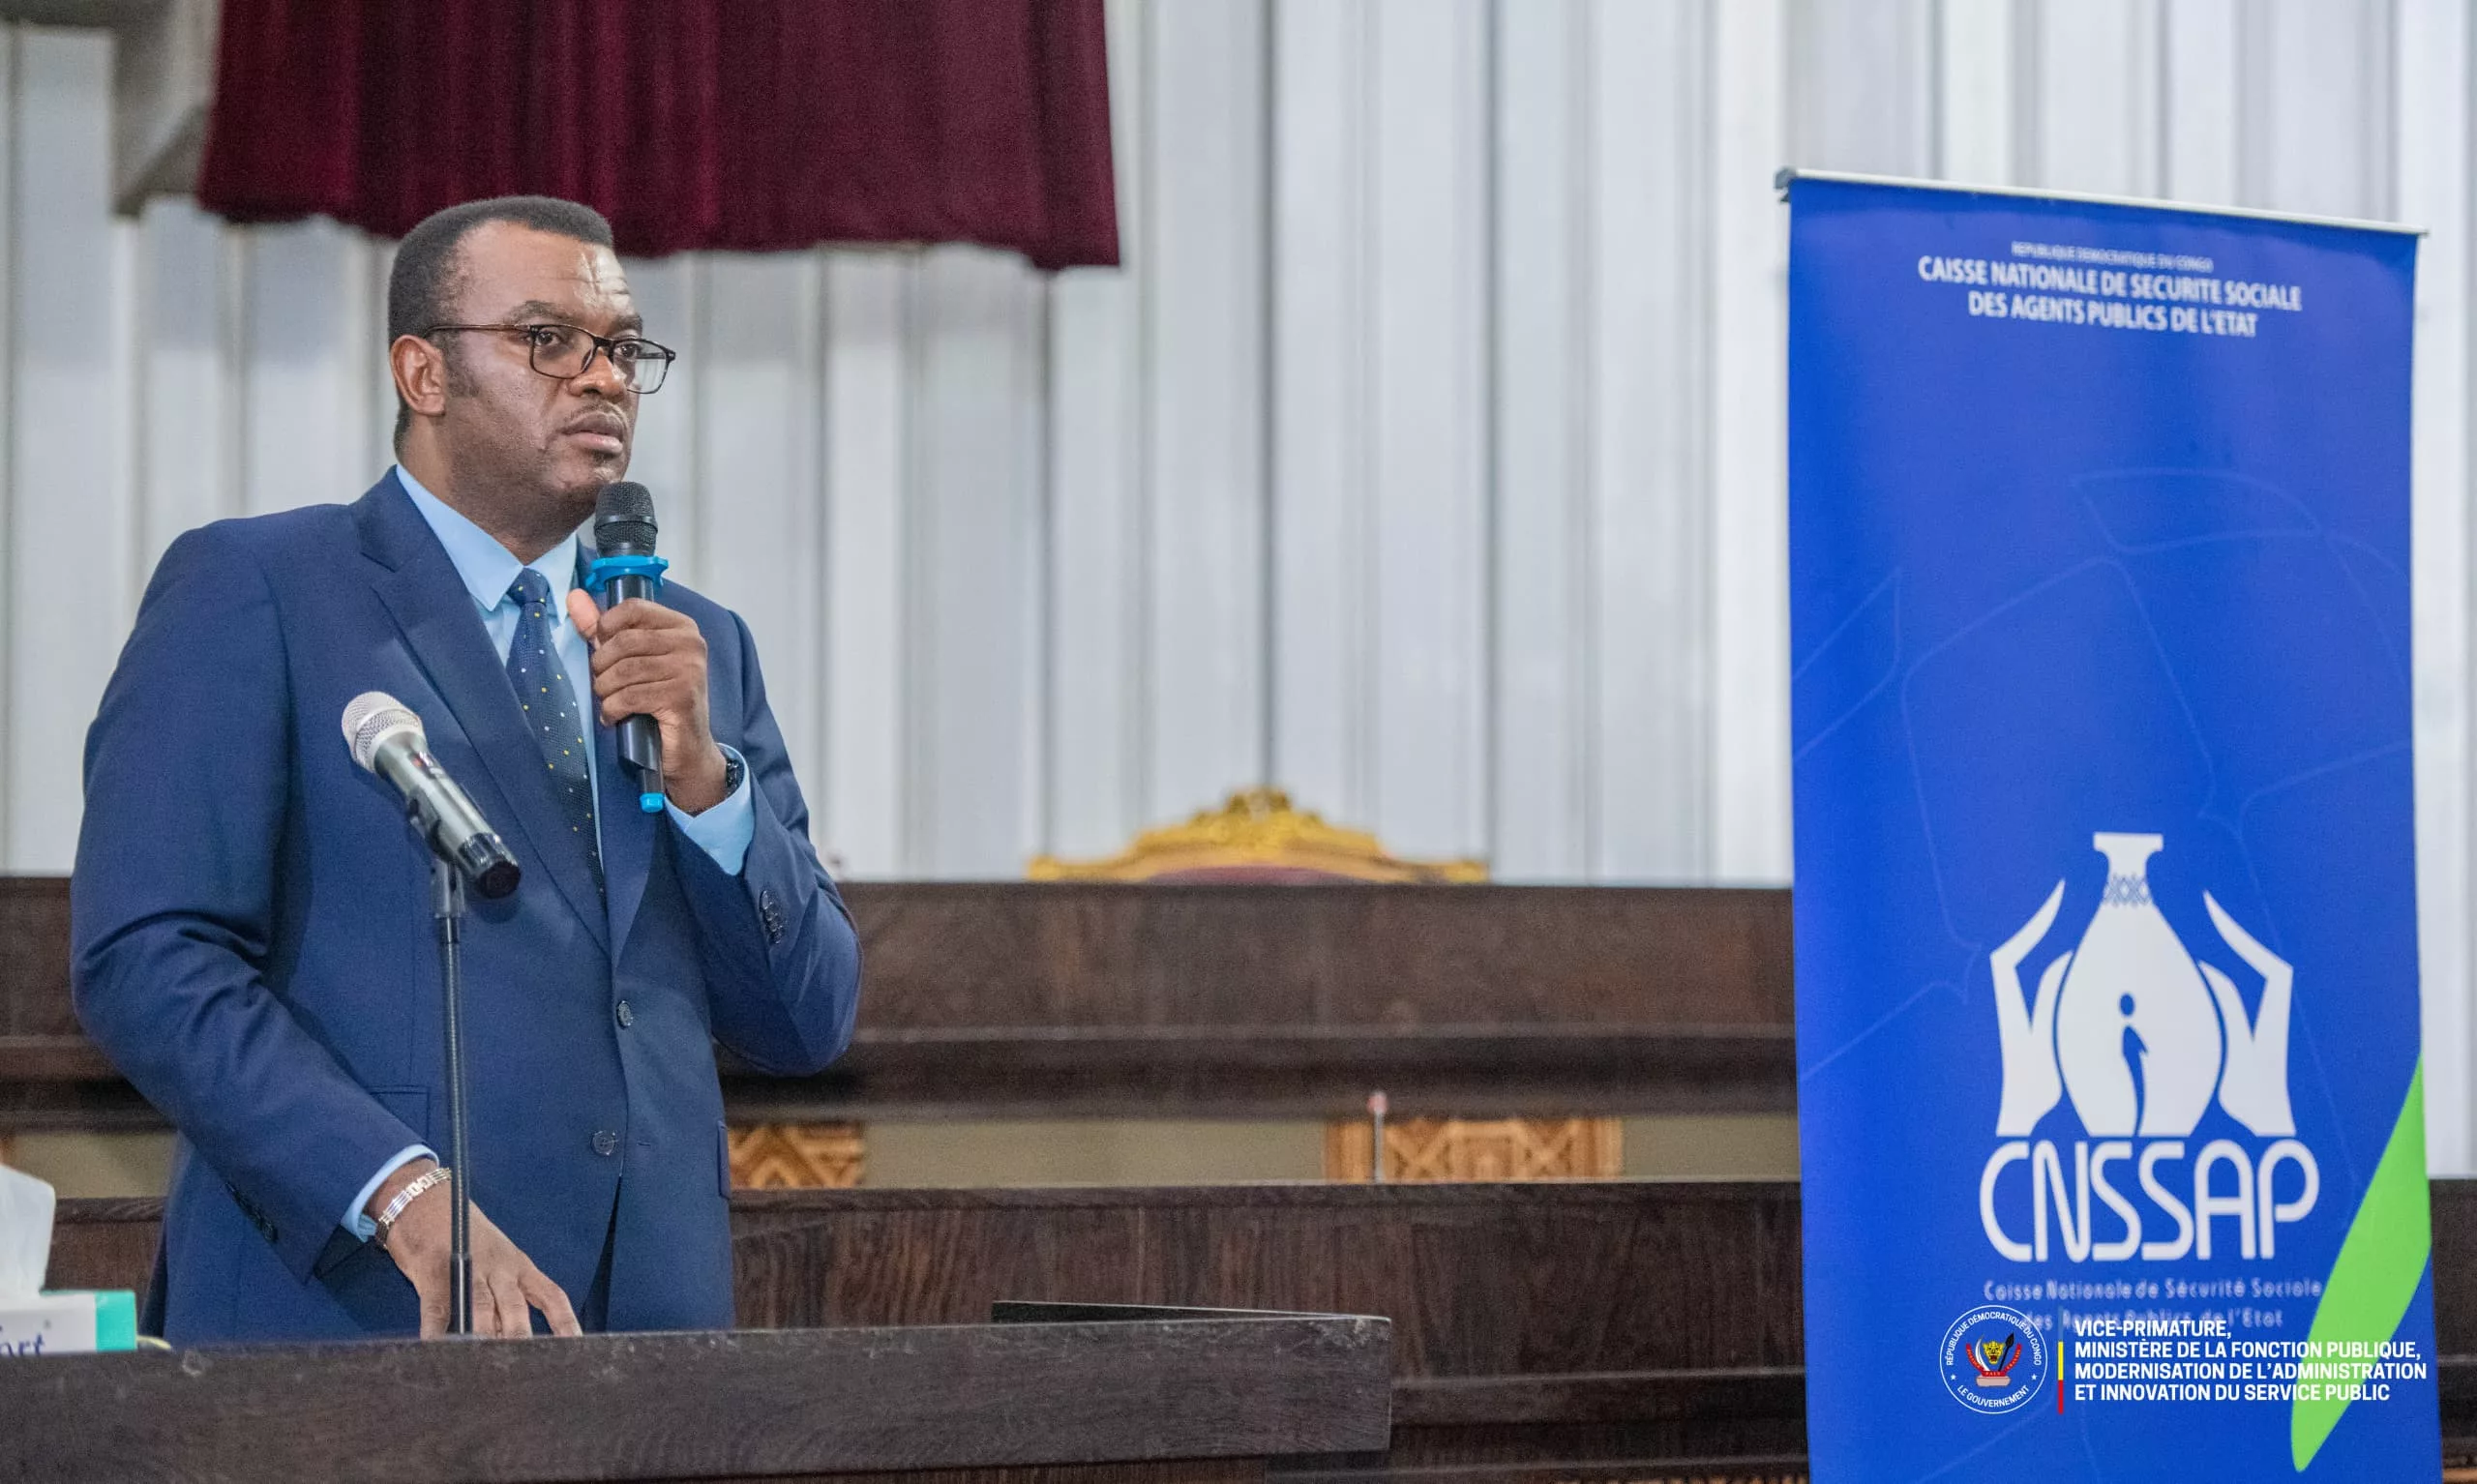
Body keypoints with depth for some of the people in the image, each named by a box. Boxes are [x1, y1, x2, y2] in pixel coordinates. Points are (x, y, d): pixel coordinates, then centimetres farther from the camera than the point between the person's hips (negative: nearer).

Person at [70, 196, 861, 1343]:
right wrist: (406, 1194, -21)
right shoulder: (251, 592, 1)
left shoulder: (700, 647, 18)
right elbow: (146, 957, -11)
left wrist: (702, 772, -2)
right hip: (349, 1314, -5)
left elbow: (807, 1025, 14)